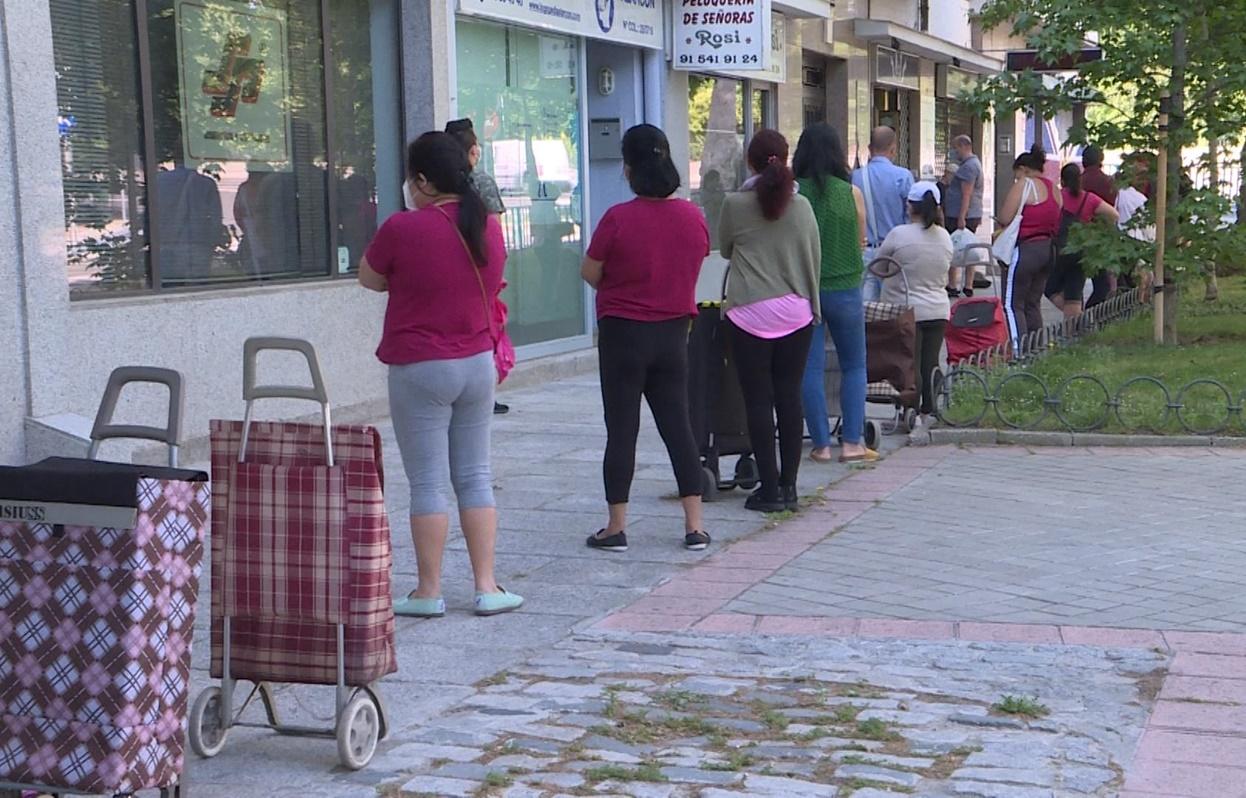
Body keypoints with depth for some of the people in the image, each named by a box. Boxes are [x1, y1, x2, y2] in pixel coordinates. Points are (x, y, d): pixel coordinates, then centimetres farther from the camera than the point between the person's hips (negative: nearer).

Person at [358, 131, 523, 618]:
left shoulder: (403, 229, -15)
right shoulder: (489, 227, 3)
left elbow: (369, 279, 0)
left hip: (420, 369, -5)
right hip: (478, 364, 5)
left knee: (427, 483, 1)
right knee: (475, 477, 11)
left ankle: (428, 592, 8)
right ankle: (487, 587, 11)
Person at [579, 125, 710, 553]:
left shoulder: (618, 219, -17)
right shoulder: (693, 217, -2)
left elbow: (590, 273, -7)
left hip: (623, 334, -4)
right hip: (672, 334, 4)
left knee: (621, 429, 4)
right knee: (677, 426, 10)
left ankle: (616, 528, 8)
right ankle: (695, 526, 10)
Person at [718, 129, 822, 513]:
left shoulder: (735, 204, -5)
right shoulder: (801, 206, 1)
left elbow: (724, 250, 11)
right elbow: (815, 260, 8)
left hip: (750, 313, -3)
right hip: (795, 312, 3)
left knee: (758, 400, 1)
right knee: (789, 397, 8)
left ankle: (769, 488, 2)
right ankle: (788, 485, 11)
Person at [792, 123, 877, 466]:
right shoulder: (851, 193, -4)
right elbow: (860, 240, 8)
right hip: (844, 289, 0)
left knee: (811, 368, 5)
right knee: (854, 367, 12)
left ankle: (821, 444, 6)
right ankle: (852, 442, 7)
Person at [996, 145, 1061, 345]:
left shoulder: (1024, 185, -11)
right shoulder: (1054, 189, 13)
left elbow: (1005, 218, -16)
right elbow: (1057, 225, 15)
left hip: (1025, 249, -8)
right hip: (1048, 249, 8)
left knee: (1012, 304, -4)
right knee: (1033, 303, 15)